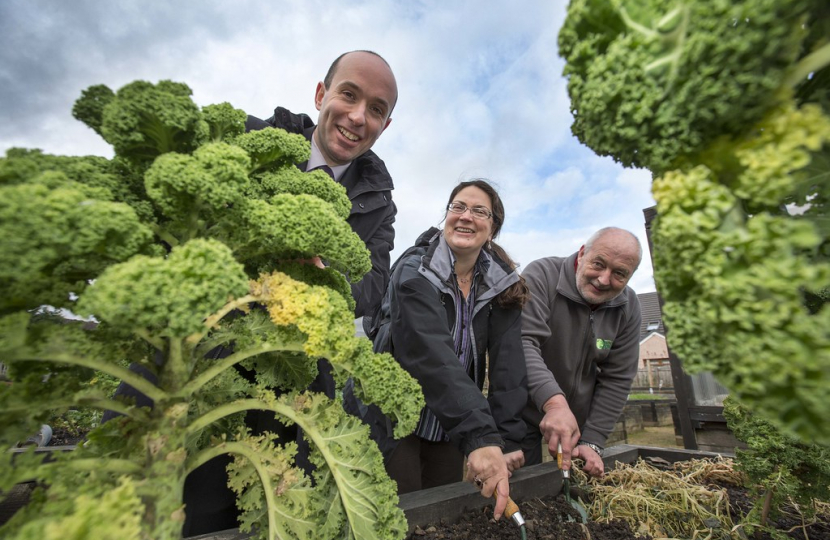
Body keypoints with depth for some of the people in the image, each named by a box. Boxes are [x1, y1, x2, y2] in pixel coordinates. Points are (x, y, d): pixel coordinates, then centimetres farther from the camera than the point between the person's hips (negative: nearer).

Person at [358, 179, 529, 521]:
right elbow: (434, 357, -34)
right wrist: (481, 437, -42)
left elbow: (509, 364, -11)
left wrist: (508, 441, -18)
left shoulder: (503, 283, -5)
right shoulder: (415, 272, -20)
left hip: (450, 426, 5)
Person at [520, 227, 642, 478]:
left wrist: (592, 441, -9)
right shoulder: (541, 276, -22)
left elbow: (617, 379, -5)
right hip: (523, 415, -4)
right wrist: (554, 401, -46)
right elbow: (522, 343, -33)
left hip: (580, 420, 4)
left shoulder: (628, 307, -6)